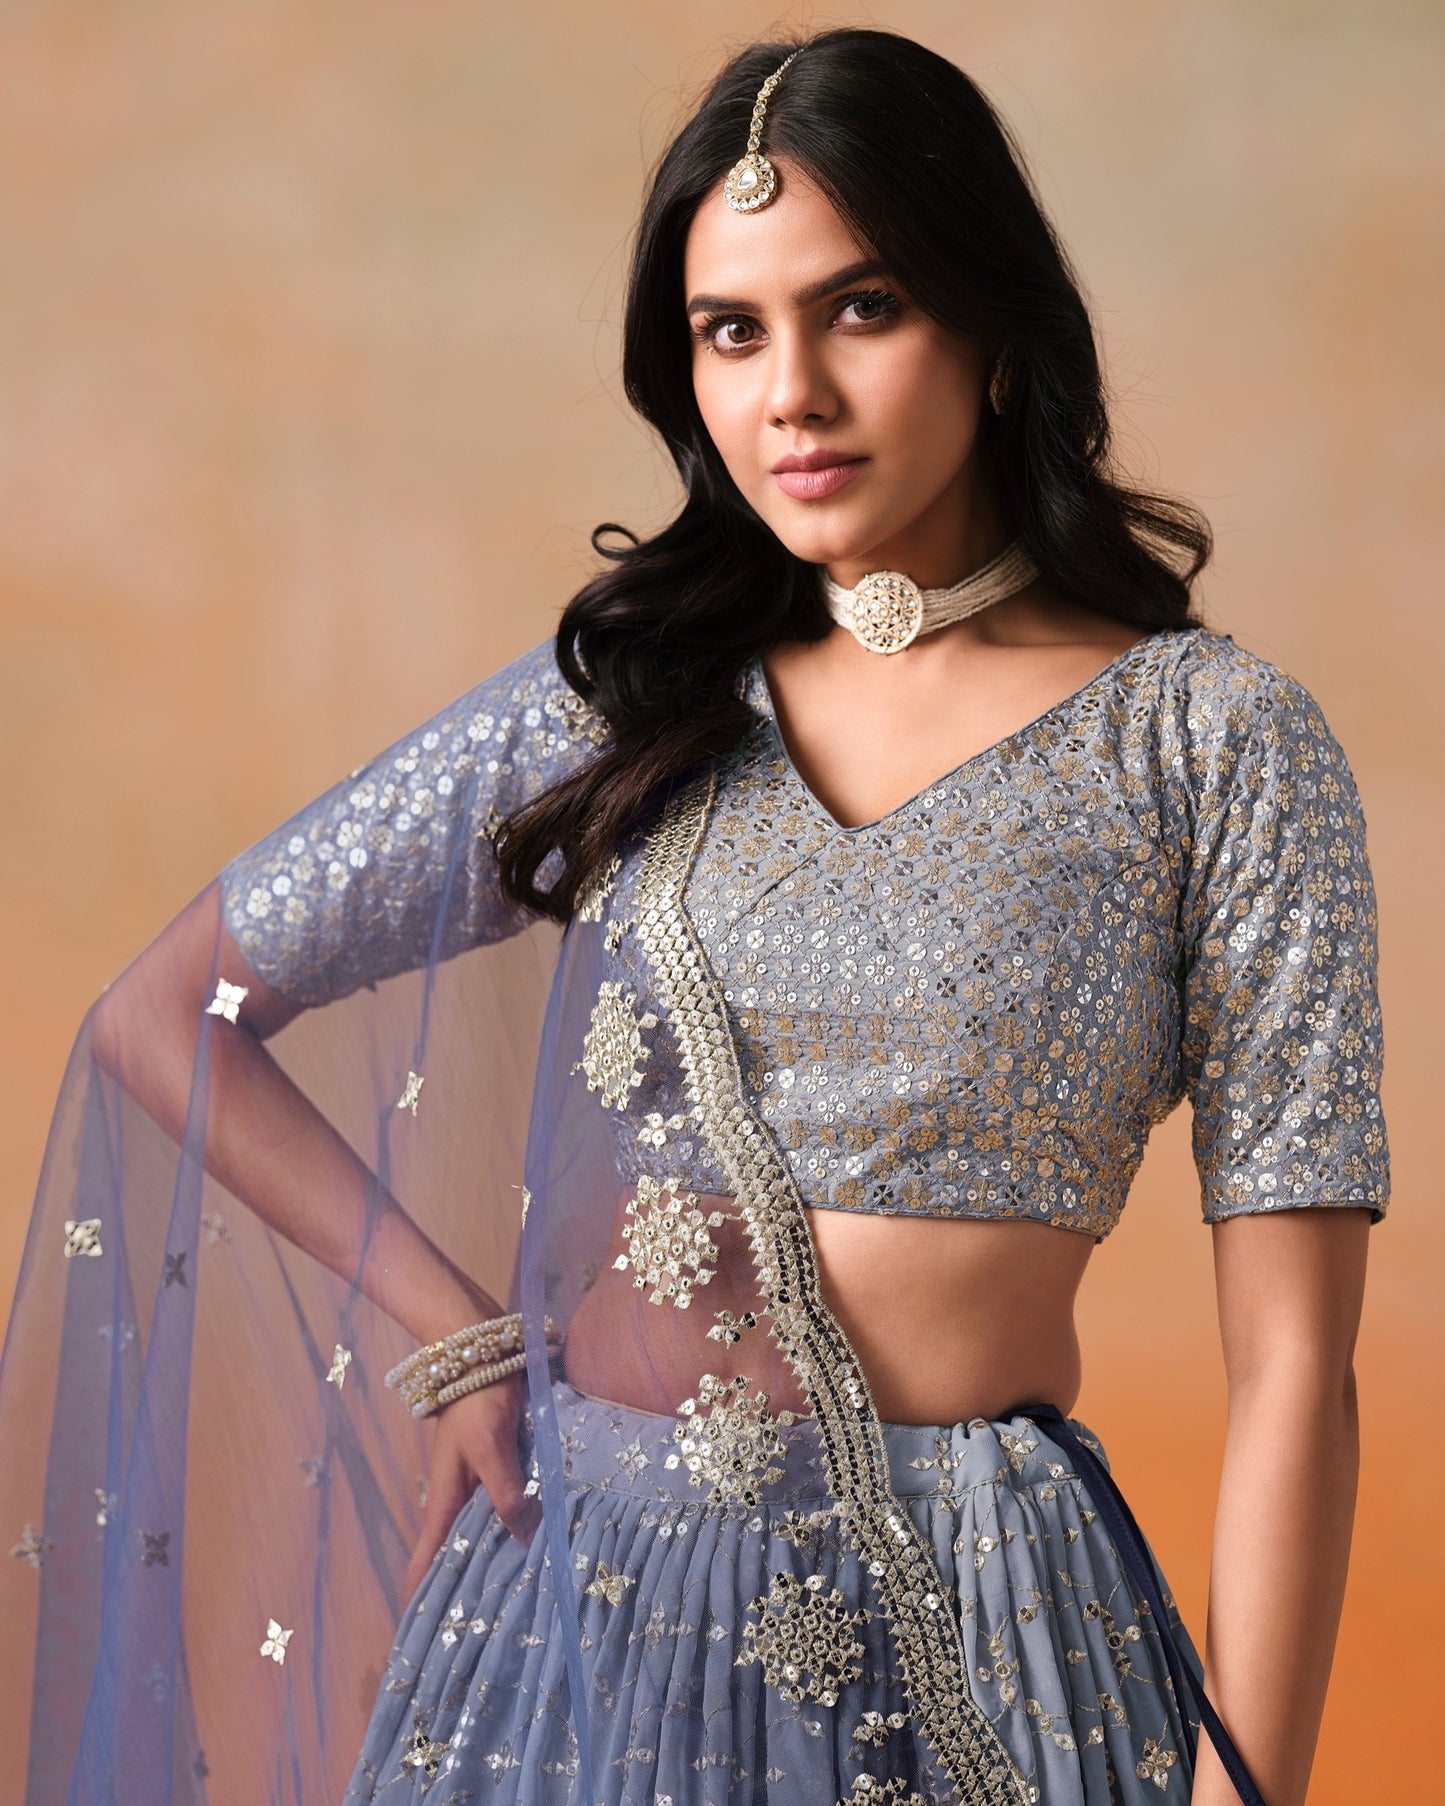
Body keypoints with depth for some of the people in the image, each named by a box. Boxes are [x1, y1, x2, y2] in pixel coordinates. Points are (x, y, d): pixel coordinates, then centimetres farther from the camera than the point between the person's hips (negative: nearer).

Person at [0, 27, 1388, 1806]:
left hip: (969, 1645, -3)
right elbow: (169, 1014, 10)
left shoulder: (1207, 739, -5)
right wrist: (448, 1338, 2)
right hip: (578, 1606, 3)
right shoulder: (616, 703, 4)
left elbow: (1290, 1365, -8)